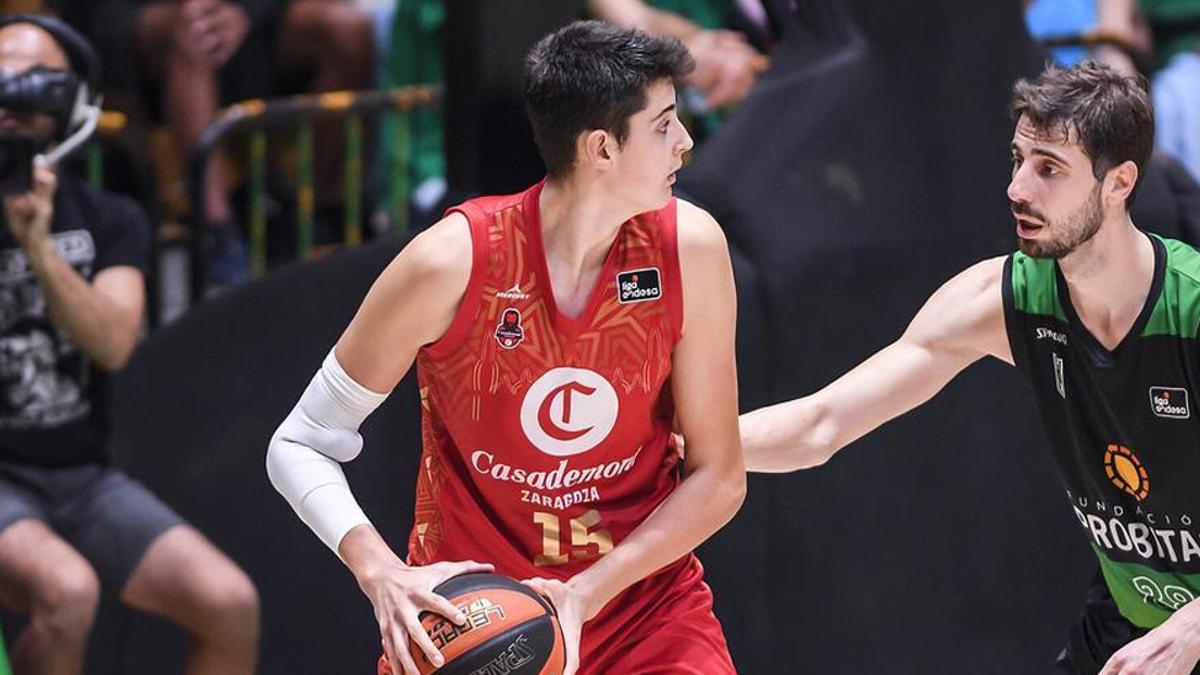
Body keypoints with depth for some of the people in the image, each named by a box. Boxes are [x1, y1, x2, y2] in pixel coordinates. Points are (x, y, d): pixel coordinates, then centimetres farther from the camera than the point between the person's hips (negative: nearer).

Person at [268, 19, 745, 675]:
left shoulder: (689, 246, -12)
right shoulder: (452, 262, -19)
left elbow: (718, 478, -7)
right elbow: (300, 446, -10)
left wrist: (586, 595, -20)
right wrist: (383, 575, -27)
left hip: (644, 601, 2)